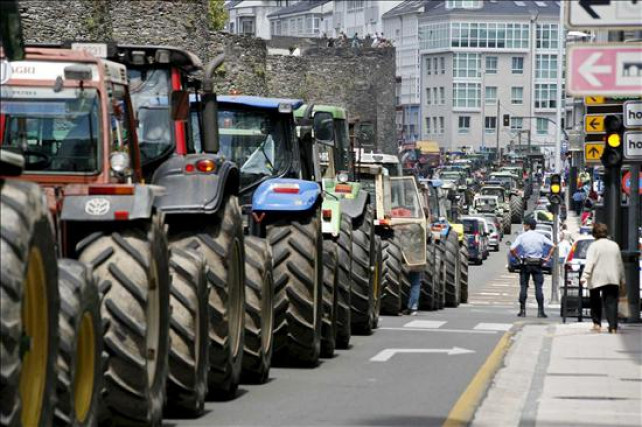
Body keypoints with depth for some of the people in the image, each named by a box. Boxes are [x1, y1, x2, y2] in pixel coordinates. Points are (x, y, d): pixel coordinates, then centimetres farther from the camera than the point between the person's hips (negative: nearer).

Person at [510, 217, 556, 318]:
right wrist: (548, 257, 3)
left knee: (523, 287, 5)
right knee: (538, 287, 2)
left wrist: (517, 257, 2)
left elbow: (512, 249, -13)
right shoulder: (540, 236, 3)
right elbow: (553, 246, -1)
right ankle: (540, 311, -3)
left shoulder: (521, 237, -3)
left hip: (526, 264, -1)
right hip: (538, 264, 1)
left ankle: (522, 310, 2)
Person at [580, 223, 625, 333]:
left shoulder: (594, 246, -5)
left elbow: (589, 263, -15)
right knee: (611, 303, 0)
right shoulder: (614, 245, 10)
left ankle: (597, 323, 12)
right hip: (613, 279, 3)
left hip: (597, 279, -3)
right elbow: (620, 263, 15)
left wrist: (584, 277, -20)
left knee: (596, 302, 14)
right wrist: (622, 279, 23)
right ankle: (613, 326, -10)